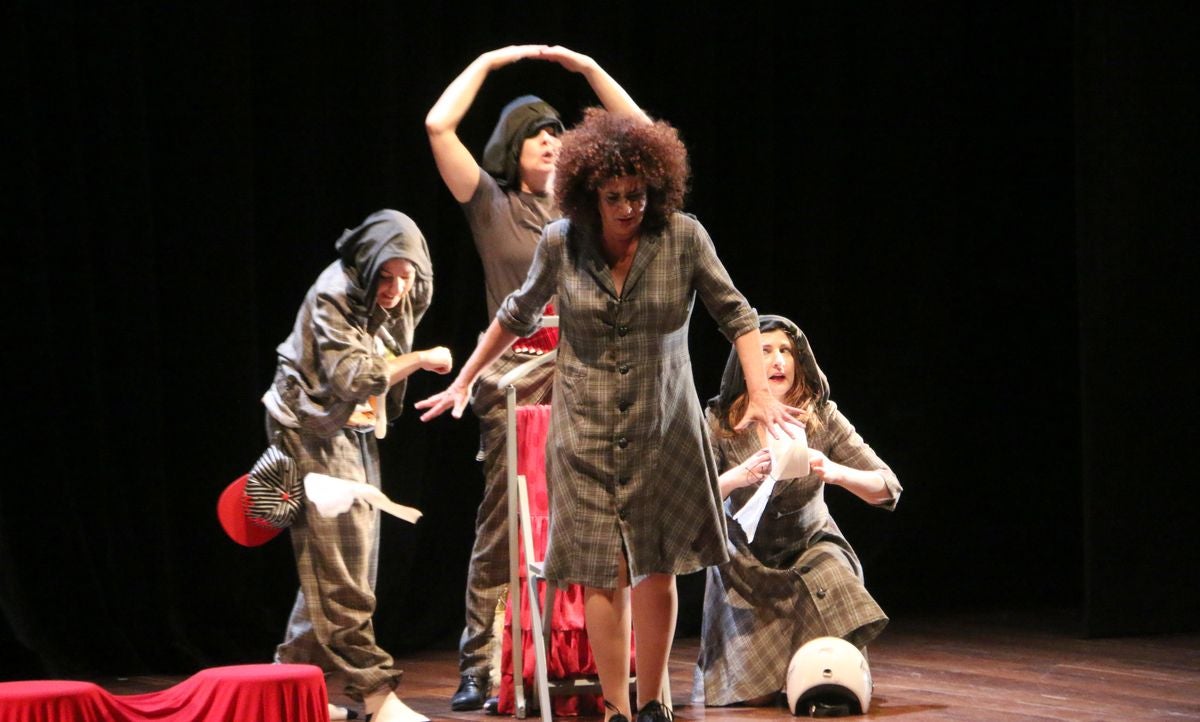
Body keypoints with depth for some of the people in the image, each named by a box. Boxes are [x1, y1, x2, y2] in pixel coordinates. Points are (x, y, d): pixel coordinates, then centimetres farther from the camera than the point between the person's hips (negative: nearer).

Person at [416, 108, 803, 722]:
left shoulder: (683, 237, -9)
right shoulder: (561, 243, -6)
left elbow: (735, 314, -1)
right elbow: (518, 315, 11)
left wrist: (760, 393, -12)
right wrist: (464, 381, 15)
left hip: (664, 430, 0)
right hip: (587, 433, 0)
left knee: (657, 568, 4)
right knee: (605, 574, -3)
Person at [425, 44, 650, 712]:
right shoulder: (491, 203, 5)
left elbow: (640, 133, 14)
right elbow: (439, 127, -6)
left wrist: (586, 67, 9)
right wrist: (490, 62, 2)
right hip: (515, 377, -3)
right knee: (503, 526, -6)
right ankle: (479, 669, -5)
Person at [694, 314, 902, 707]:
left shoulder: (822, 418, -9)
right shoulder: (721, 423, -12)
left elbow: (888, 489, -12)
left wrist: (835, 473, -33)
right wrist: (738, 477, -39)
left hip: (811, 551, 1)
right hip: (747, 564, -1)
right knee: (757, 694, -11)